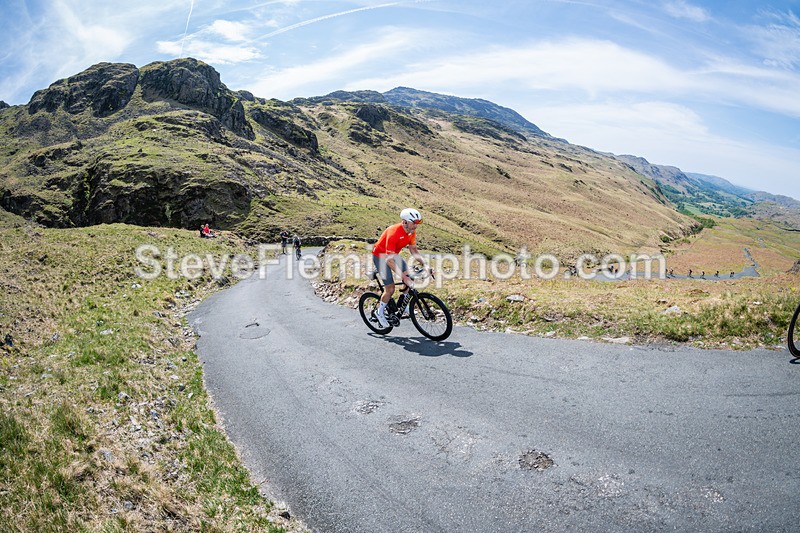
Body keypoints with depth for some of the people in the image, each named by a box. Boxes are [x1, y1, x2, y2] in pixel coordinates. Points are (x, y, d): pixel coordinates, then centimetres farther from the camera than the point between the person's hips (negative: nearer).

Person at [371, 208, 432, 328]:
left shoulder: (411, 232, -13)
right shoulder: (393, 233, -36)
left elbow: (414, 250, -2)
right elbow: (389, 260, -38)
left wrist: (424, 265, -18)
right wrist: (403, 277, -42)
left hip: (393, 254, 7)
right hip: (380, 256, -7)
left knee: (409, 278, -10)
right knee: (390, 289, -9)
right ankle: (380, 313, 14)